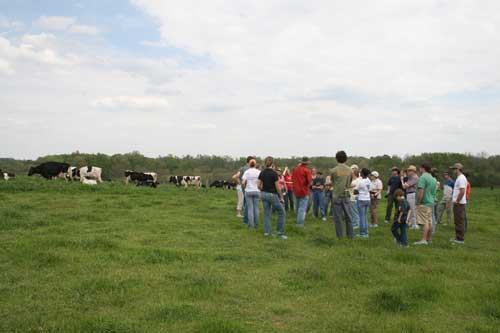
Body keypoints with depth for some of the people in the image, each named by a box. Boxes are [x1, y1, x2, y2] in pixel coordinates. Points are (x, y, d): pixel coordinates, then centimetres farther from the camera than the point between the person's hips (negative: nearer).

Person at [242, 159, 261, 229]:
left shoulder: (247, 172, -4)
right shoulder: (259, 172, -1)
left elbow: (244, 182, -9)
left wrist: (244, 186, 11)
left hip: (248, 191, -1)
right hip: (257, 191, 1)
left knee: (250, 208, 2)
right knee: (256, 208, 9)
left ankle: (251, 225, 2)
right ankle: (256, 224, 13)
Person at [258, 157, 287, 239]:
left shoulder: (262, 173, 2)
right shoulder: (274, 173, -15)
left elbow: (259, 185, 5)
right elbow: (278, 187, -14)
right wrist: (281, 197, -5)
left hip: (263, 194, 6)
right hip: (272, 195, -6)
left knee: (266, 213, 13)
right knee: (281, 212, 6)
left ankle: (266, 231, 12)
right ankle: (280, 232, 4)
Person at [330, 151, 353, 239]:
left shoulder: (334, 170, -8)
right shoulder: (350, 170, 0)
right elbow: (350, 183, 10)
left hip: (337, 196, -3)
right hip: (346, 195, 3)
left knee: (338, 217, 4)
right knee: (348, 217, 10)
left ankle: (340, 236, 6)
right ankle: (350, 235, 14)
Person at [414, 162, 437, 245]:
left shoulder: (423, 177, -14)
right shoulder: (433, 179, 15)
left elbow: (421, 192, -21)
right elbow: (434, 192, 18)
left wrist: (418, 203, -18)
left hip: (424, 203, -9)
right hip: (431, 202, 9)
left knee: (424, 222, -10)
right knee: (429, 222, 11)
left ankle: (424, 240, -11)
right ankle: (429, 239, 16)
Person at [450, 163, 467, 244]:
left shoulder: (461, 178, -17)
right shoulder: (459, 178, 16)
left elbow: (462, 192, -25)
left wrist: (457, 201, -18)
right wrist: (454, 198, 16)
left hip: (459, 203, -11)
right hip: (458, 203, 11)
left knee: (460, 221, -6)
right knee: (458, 221, 15)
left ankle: (460, 239, -3)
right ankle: (458, 237, 22)